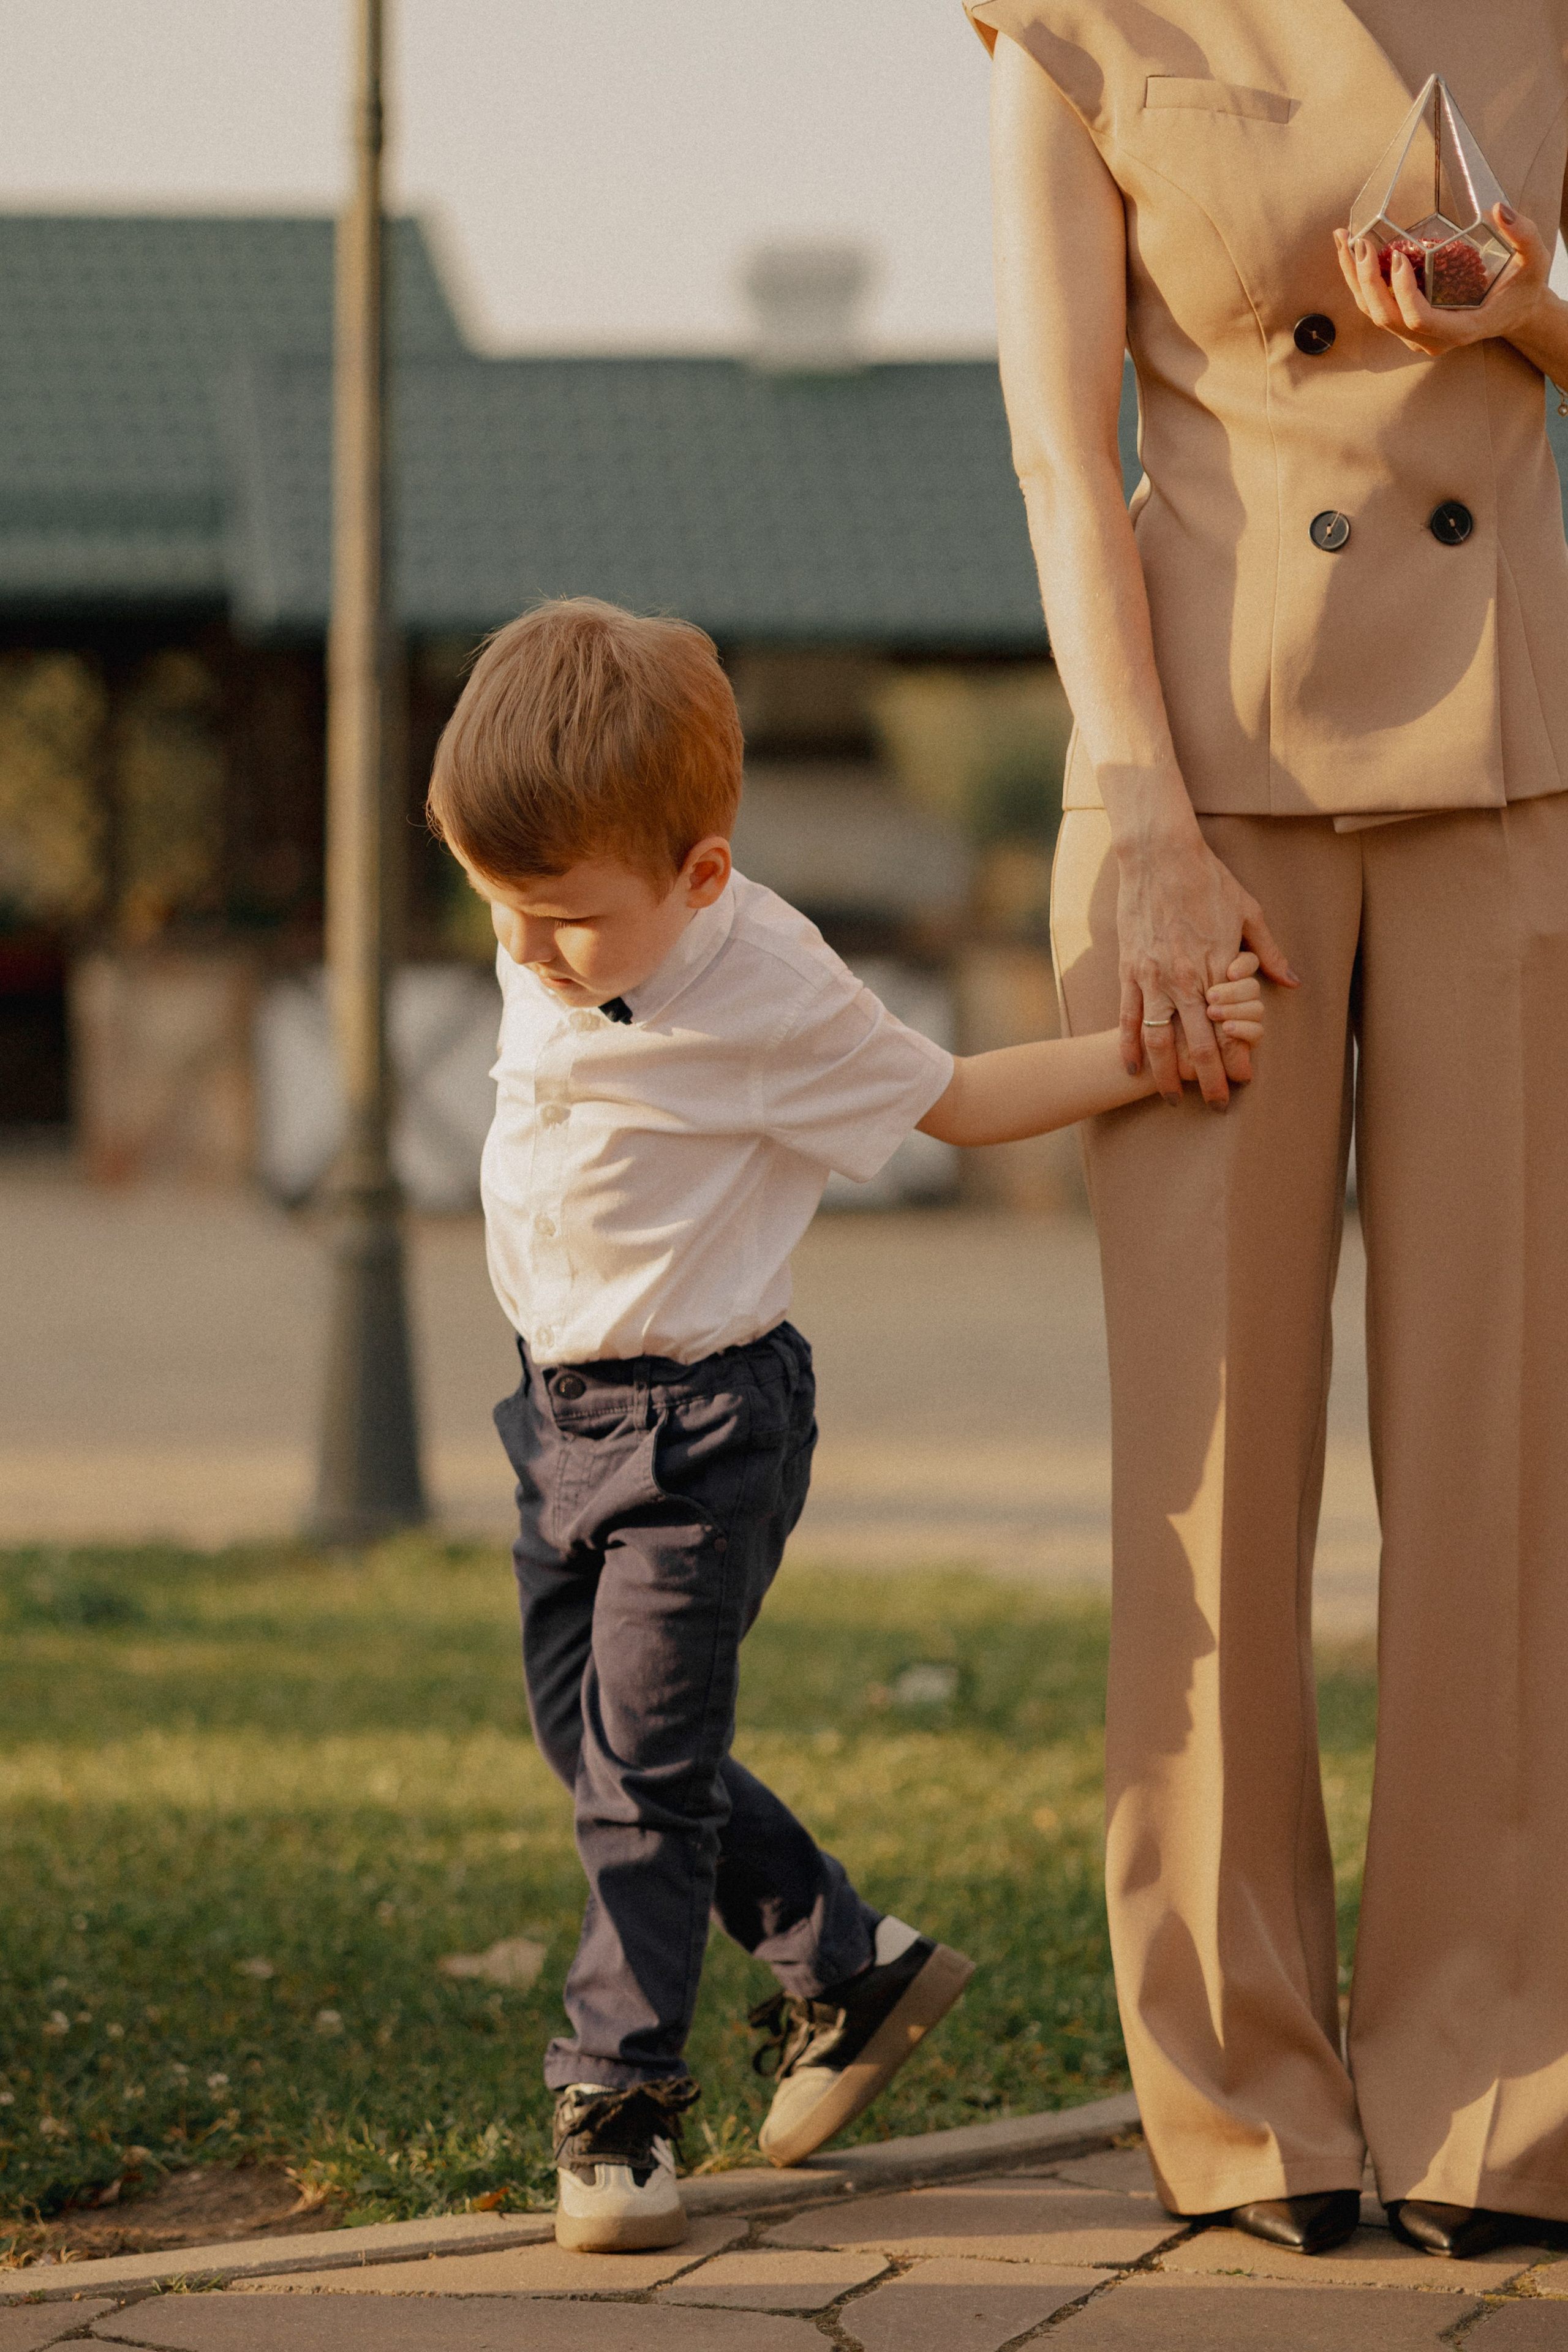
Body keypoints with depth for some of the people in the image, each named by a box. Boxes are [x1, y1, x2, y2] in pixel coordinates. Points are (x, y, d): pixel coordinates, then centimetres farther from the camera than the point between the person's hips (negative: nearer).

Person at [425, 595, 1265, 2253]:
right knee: (588, 1737, 13)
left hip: (701, 1427, -7)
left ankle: (618, 2091, 4)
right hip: (566, 1412, 8)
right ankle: (849, 1964, 27)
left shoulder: (771, 998, -21)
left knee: (645, 1759, -6)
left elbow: (956, 1100, -8)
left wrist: (1154, 1053, -15)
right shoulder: (554, 949, -4)